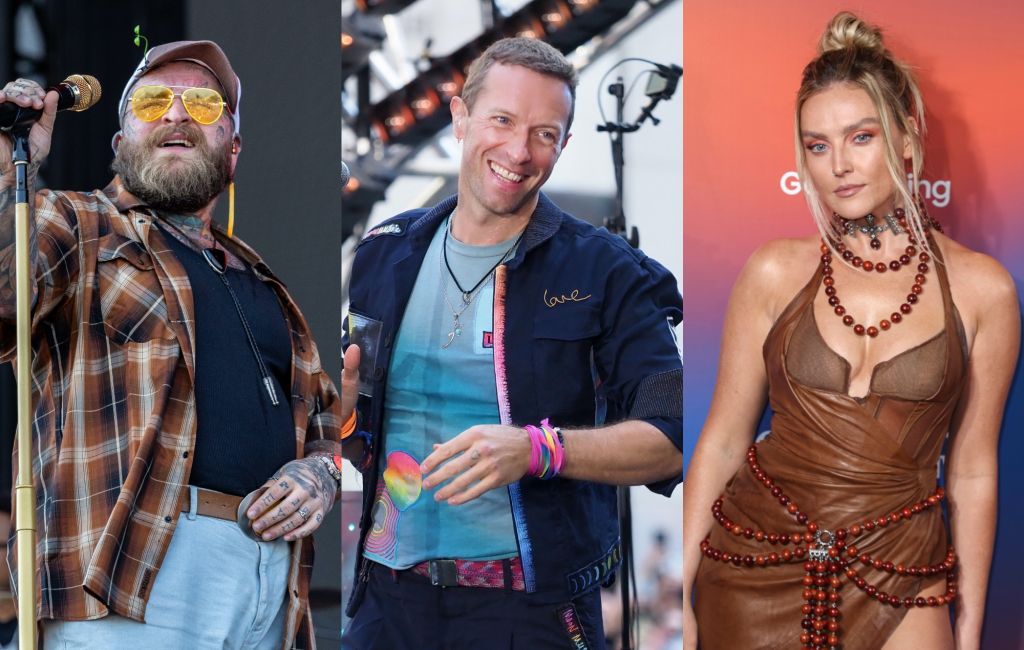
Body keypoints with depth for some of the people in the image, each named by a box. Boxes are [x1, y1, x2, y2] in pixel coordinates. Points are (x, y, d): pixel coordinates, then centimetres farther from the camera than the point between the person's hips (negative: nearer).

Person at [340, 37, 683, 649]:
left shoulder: (605, 273, -4)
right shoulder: (383, 256, 7)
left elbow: (669, 443, -11)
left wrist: (537, 449, -25)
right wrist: (345, 420, -8)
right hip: (392, 595, 3)